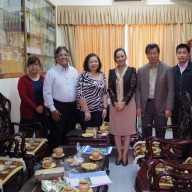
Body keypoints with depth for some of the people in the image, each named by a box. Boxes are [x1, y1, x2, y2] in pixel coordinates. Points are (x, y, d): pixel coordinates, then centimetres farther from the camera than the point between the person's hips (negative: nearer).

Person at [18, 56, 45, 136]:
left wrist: (42, 106, -15)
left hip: (42, 112, 4)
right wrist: (36, 107, -15)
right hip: (28, 112, -3)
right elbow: (23, 97, -11)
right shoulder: (23, 79, -2)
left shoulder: (43, 79, 9)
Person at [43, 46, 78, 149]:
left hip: (72, 107, 5)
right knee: (57, 135, 4)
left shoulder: (74, 71, 7)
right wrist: (53, 109, -11)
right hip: (58, 107, -4)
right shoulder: (51, 73, -7)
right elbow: (47, 93, -9)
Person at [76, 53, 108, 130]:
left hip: (99, 110, 5)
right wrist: (86, 111, -14)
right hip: (85, 110, -5)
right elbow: (80, 94, -13)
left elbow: (104, 93, 13)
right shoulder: (84, 75, -8)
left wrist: (105, 108, 4)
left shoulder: (102, 75, 9)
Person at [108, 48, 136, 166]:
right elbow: (110, 89, 2)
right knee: (116, 129, 6)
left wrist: (124, 102, -14)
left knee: (127, 129, 3)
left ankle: (125, 154, 13)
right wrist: (115, 102, -10)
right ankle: (119, 154, 18)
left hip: (128, 104, -2)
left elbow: (132, 88, -8)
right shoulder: (112, 72, 6)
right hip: (115, 104, 3)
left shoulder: (132, 70, -2)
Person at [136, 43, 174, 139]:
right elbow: (138, 90, 5)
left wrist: (168, 108, -10)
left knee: (160, 134, 7)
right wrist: (138, 106, -2)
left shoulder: (167, 69, -2)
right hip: (146, 105, 2)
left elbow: (171, 90, -4)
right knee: (145, 133, 9)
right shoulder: (141, 70, 5)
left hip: (161, 106, -2)